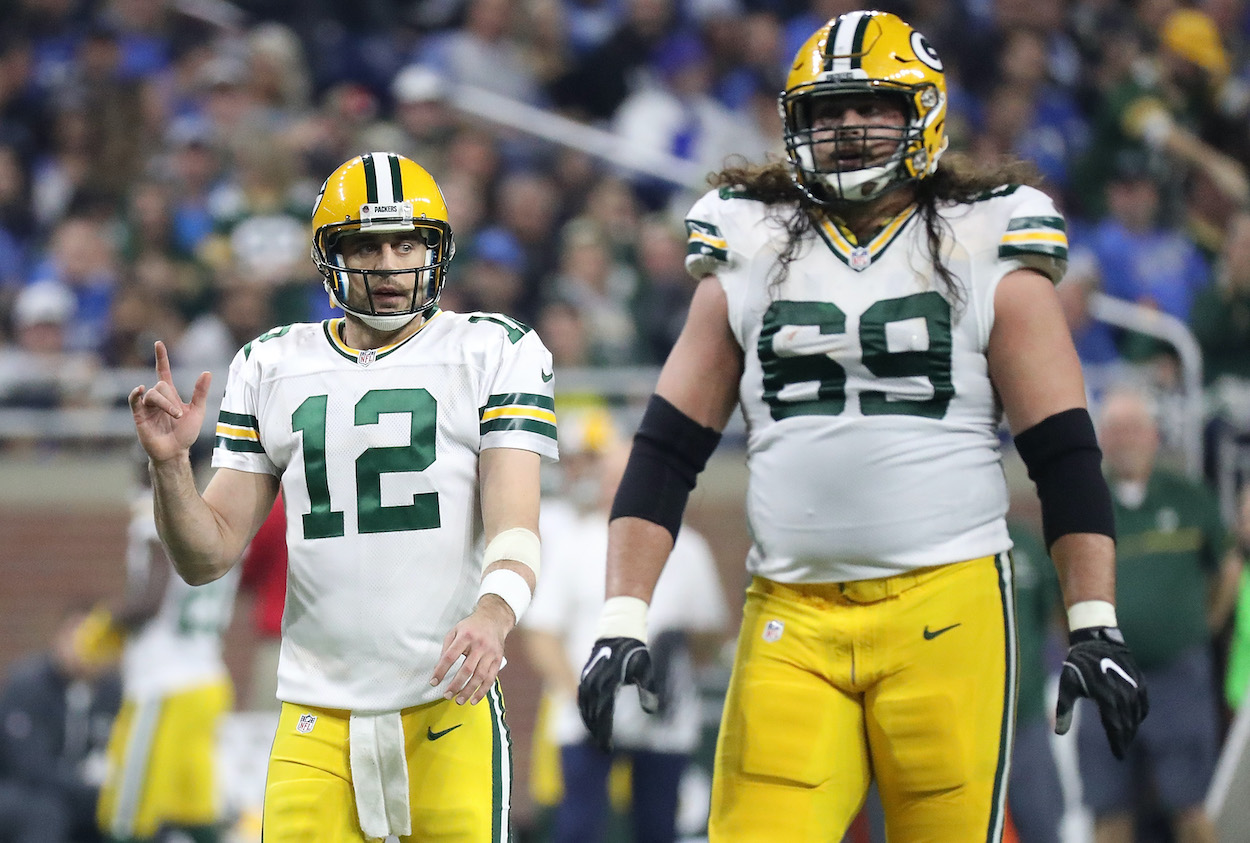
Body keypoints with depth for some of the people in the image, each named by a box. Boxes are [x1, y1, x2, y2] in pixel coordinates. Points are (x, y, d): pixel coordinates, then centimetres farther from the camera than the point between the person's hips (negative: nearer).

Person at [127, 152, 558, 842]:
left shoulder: (492, 353, 4)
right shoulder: (272, 367, 12)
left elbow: (513, 526, -7)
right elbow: (208, 557, 11)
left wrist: (493, 615, -28)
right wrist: (169, 466, -8)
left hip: (449, 705, -2)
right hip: (317, 719, 2)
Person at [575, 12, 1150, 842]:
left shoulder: (985, 257, 6)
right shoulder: (750, 259, 12)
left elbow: (1065, 457, 5)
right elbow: (666, 453, 11)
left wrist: (1095, 626, -4)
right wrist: (622, 622, 1)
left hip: (946, 609, -2)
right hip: (791, 618, 2)